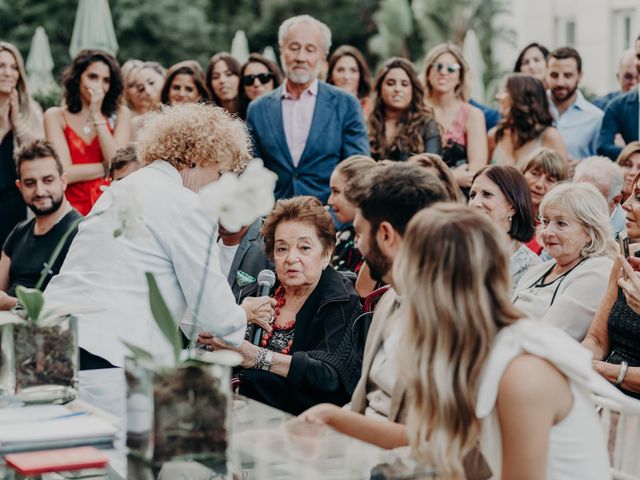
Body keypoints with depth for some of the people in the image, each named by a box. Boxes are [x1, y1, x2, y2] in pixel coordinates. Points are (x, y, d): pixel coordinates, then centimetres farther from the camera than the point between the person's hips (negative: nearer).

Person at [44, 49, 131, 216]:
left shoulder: (120, 114, 9)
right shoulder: (55, 116, 5)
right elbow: (65, 173, -5)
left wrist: (96, 115, -3)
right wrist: (108, 168, -1)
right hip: (73, 209, -1)